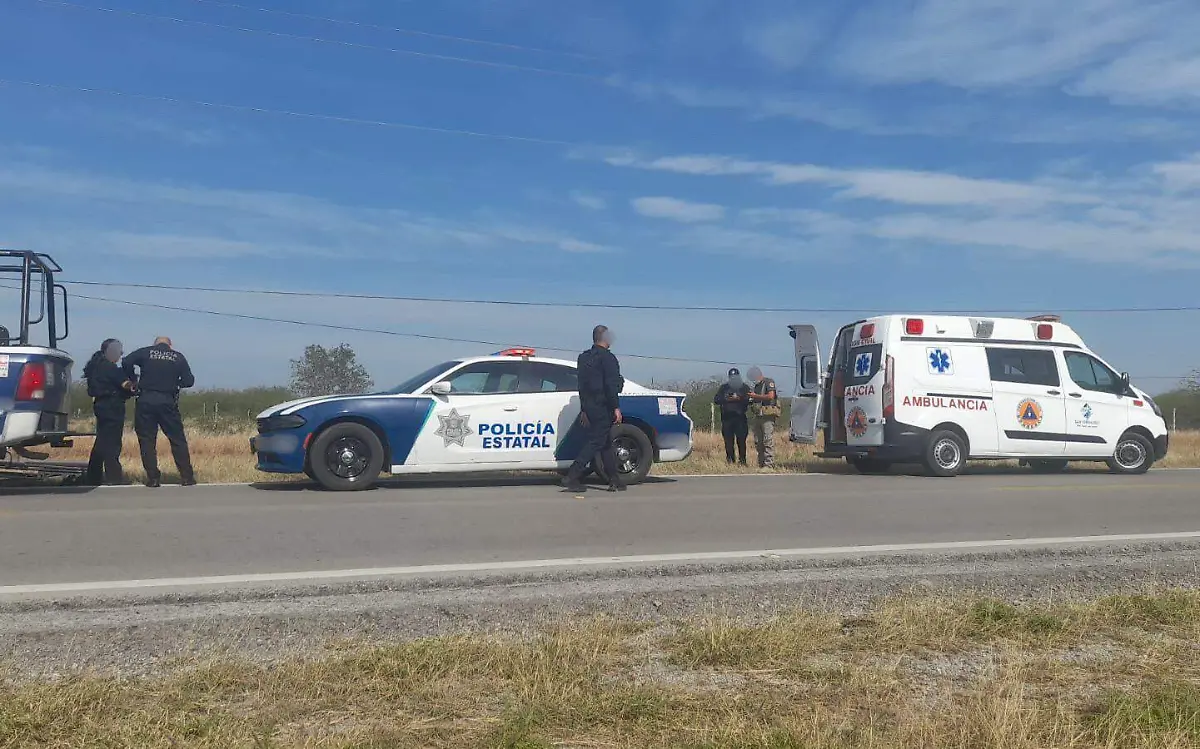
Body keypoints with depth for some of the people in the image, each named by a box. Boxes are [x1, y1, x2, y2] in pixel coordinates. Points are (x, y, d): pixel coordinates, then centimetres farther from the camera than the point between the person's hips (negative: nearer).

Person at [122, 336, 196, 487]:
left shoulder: (146, 352, 3)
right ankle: (187, 477, 5)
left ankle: (153, 478, 4)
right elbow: (189, 381, 3)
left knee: (147, 440, 7)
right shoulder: (178, 357, 6)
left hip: (145, 401, 0)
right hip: (168, 402, 1)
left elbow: (127, 362, -12)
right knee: (178, 440, 7)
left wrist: (133, 380, 3)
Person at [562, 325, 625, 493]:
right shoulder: (607, 357, -10)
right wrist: (616, 408, -15)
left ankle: (615, 481, 17)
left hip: (589, 407, 9)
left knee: (606, 443, 14)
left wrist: (584, 409, 22)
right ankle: (572, 477, -14)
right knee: (596, 443, -7)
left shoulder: (584, 357, 16)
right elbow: (610, 385, -17)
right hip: (602, 408, -9)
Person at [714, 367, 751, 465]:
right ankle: (730, 460, 6)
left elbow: (749, 400, -2)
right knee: (728, 441, 1)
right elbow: (716, 400, 6)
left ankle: (742, 460, -3)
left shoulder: (745, 387, 10)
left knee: (741, 440, -8)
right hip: (727, 417, 2)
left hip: (740, 417, -2)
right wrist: (726, 399, -9)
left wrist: (739, 398, -15)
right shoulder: (724, 387, 13)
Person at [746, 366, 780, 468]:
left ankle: (769, 464, -14)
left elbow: (771, 396, -15)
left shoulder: (769, 382, -2)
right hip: (757, 416, 8)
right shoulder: (756, 385, 23)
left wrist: (755, 396, -10)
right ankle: (761, 464, 12)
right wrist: (751, 399, 8)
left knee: (768, 440, -12)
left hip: (767, 415, -8)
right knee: (758, 442, 7)